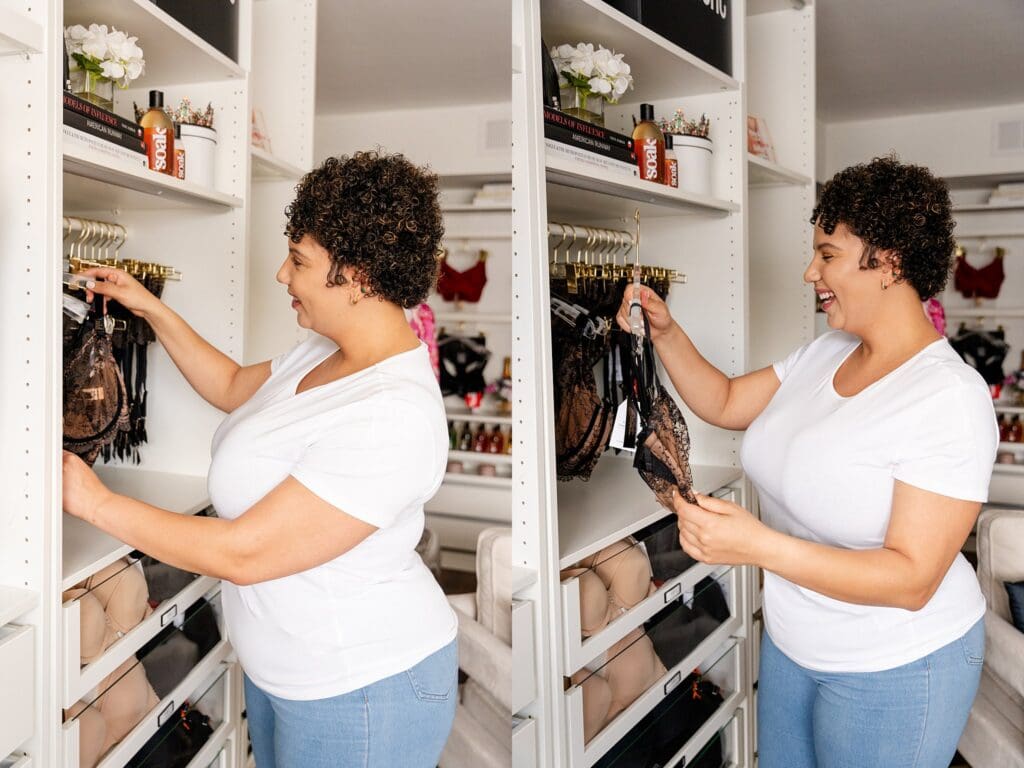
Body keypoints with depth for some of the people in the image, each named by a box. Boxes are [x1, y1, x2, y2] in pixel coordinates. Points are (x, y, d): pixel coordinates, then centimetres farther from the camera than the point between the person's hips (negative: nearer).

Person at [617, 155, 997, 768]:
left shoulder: (950, 398, -25)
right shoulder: (825, 354, -1)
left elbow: (914, 580, -28)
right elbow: (724, 403, 10)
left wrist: (760, 546, -38)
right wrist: (666, 332, -5)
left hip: (893, 672, -7)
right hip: (792, 643, 7)